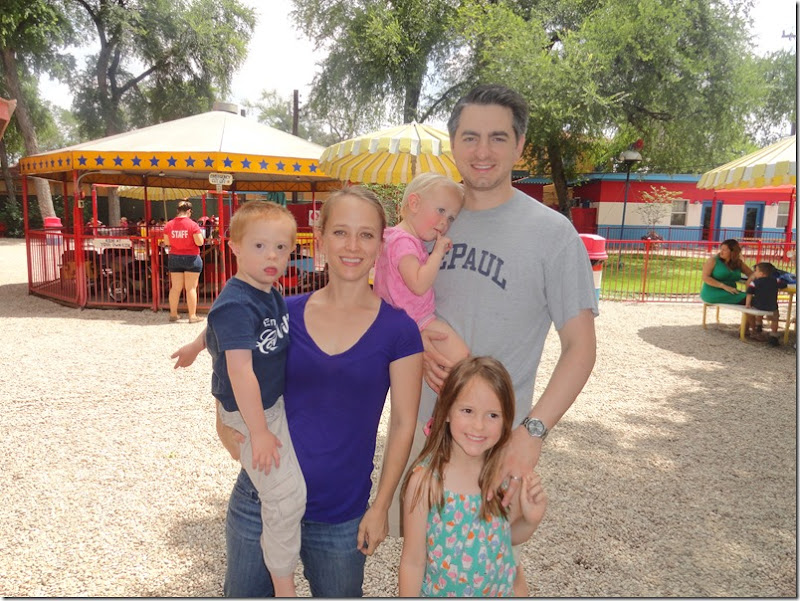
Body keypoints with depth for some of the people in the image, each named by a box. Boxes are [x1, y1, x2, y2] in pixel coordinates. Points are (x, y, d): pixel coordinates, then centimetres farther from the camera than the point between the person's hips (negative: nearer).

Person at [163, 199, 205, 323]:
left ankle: (173, 314, 20)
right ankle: (192, 316, 2)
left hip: (174, 258, 4)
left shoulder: (169, 225, 0)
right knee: (191, 288, 0)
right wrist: (199, 233, 4)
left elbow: (166, 242, 6)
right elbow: (199, 242, -14)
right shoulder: (192, 225, -13)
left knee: (175, 287, 12)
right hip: (191, 258, -4)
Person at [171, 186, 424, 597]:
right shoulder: (284, 314, -3)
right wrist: (228, 426, -8)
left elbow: (403, 424, -5)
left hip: (341, 516, -1)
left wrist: (380, 507, -5)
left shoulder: (398, 330, -10)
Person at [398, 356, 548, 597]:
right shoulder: (426, 479, -25)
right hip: (440, 593, -2)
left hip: (500, 590, 3)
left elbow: (509, 536, 1)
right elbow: (413, 562, -15)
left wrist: (530, 521, -16)